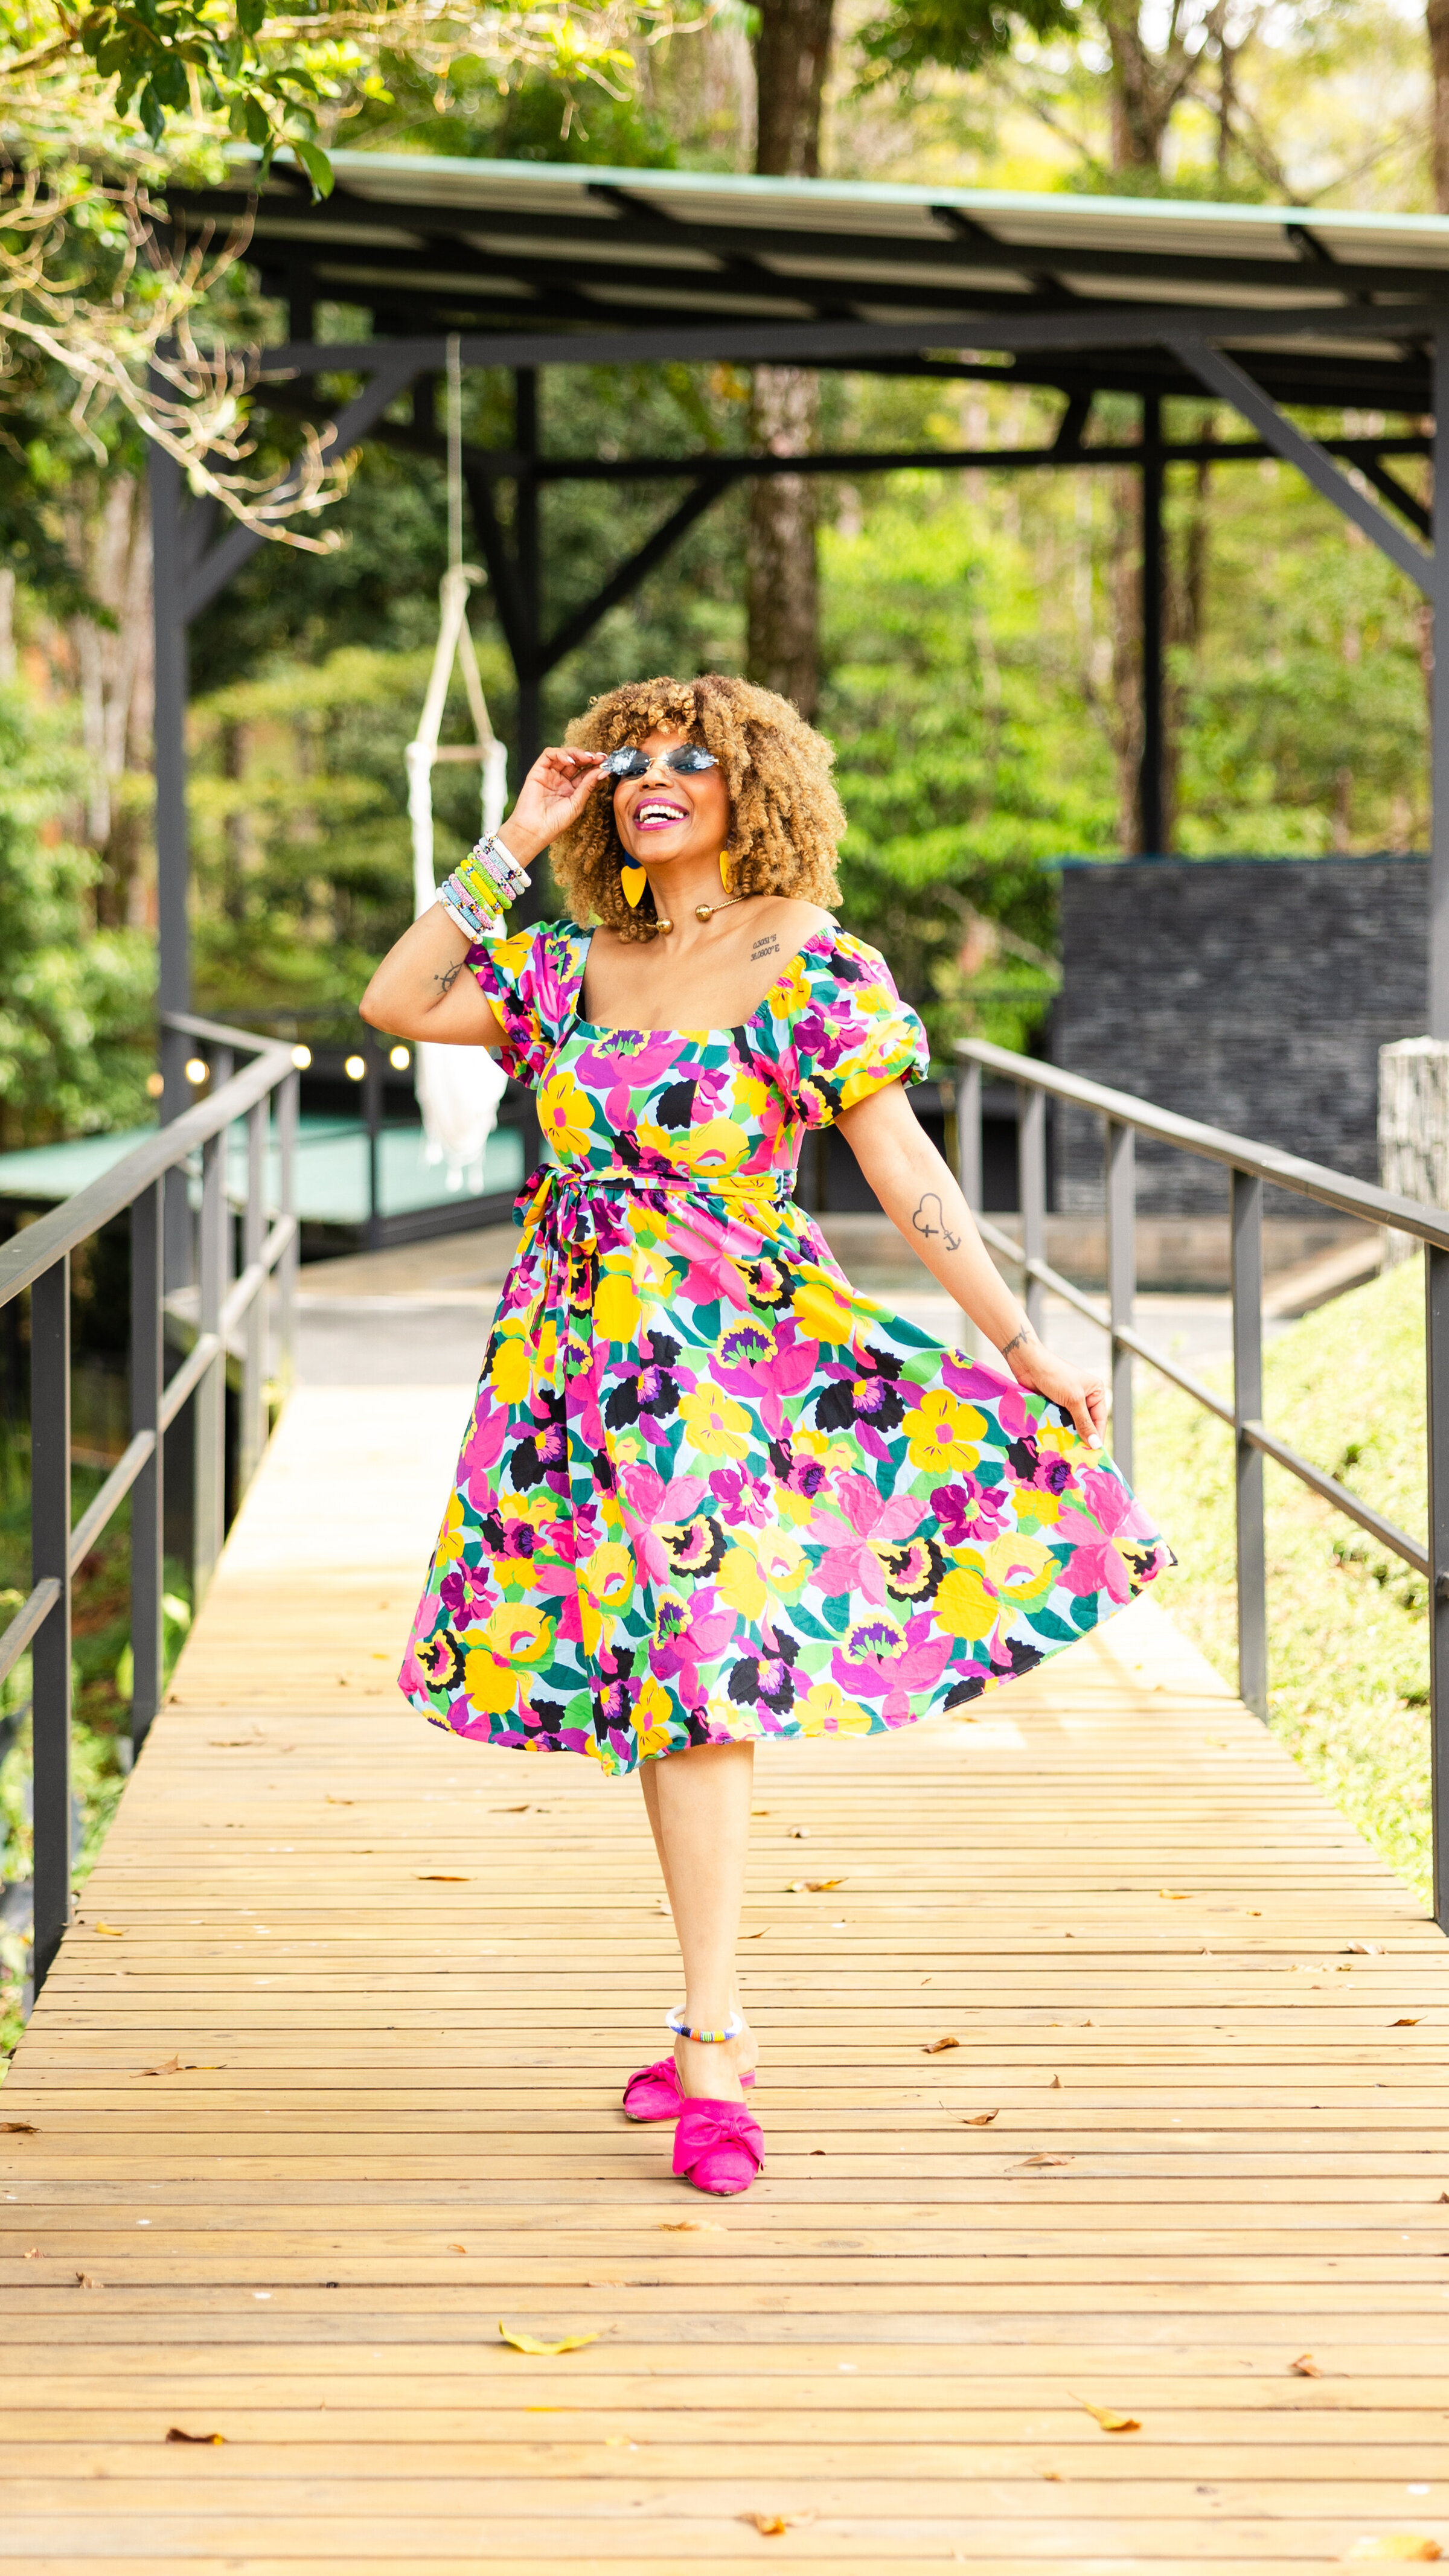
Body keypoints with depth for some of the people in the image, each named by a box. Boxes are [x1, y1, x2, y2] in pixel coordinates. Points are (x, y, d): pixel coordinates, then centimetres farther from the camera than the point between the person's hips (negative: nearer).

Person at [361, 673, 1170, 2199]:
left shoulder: (815, 971, -5)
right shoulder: (573, 970, 10)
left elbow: (907, 1178, -8)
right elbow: (395, 1003, 5)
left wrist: (1026, 1351, -14)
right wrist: (509, 849, 5)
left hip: (731, 1361, -5)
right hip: (584, 1368, 5)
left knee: (691, 1674, -13)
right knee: (665, 1681, 10)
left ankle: (710, 2045, -11)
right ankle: (715, 2022, 19)